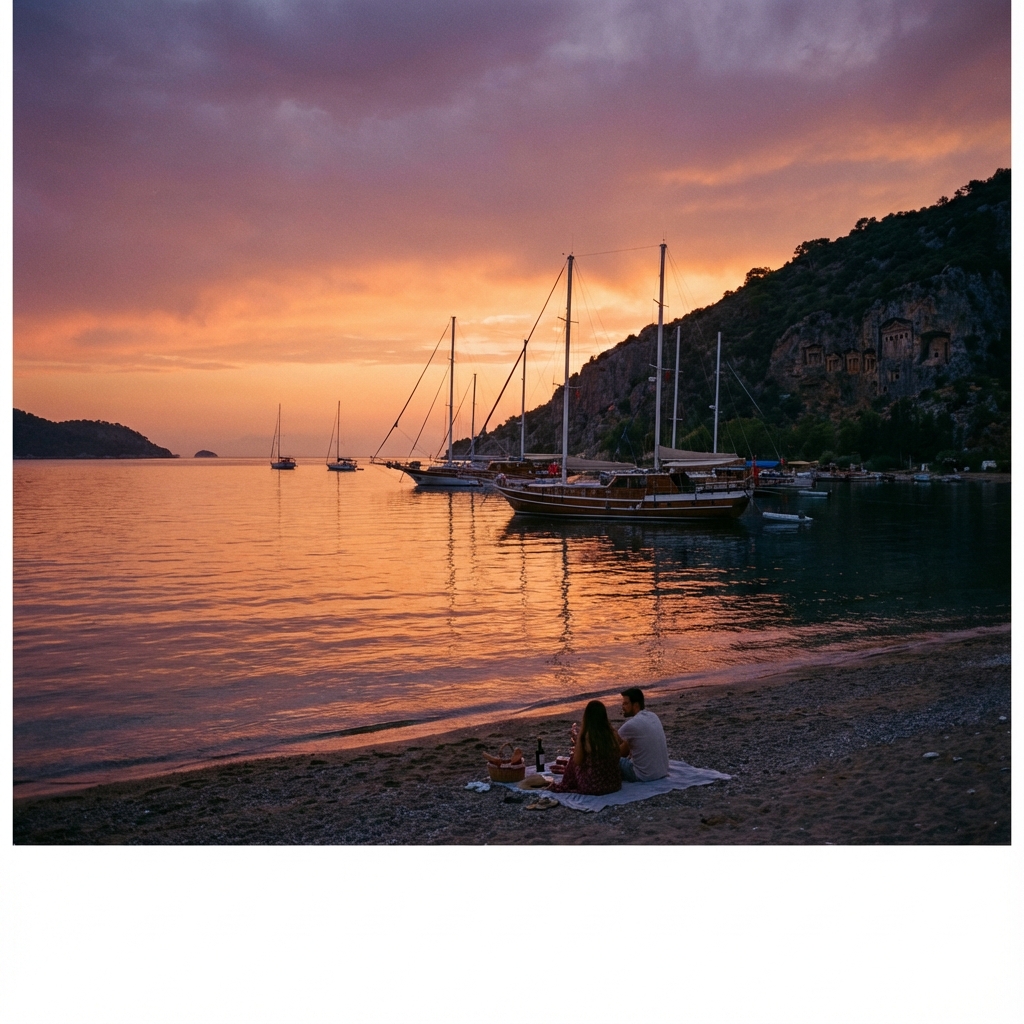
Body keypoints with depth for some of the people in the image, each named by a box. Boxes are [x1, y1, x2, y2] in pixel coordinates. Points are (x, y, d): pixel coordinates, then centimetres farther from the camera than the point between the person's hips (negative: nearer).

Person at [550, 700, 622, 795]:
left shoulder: (584, 736, -13)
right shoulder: (612, 733, -4)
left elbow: (577, 761, -3)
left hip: (593, 787, -4)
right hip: (614, 785, 4)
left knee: (574, 758, 20)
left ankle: (566, 786, 34)